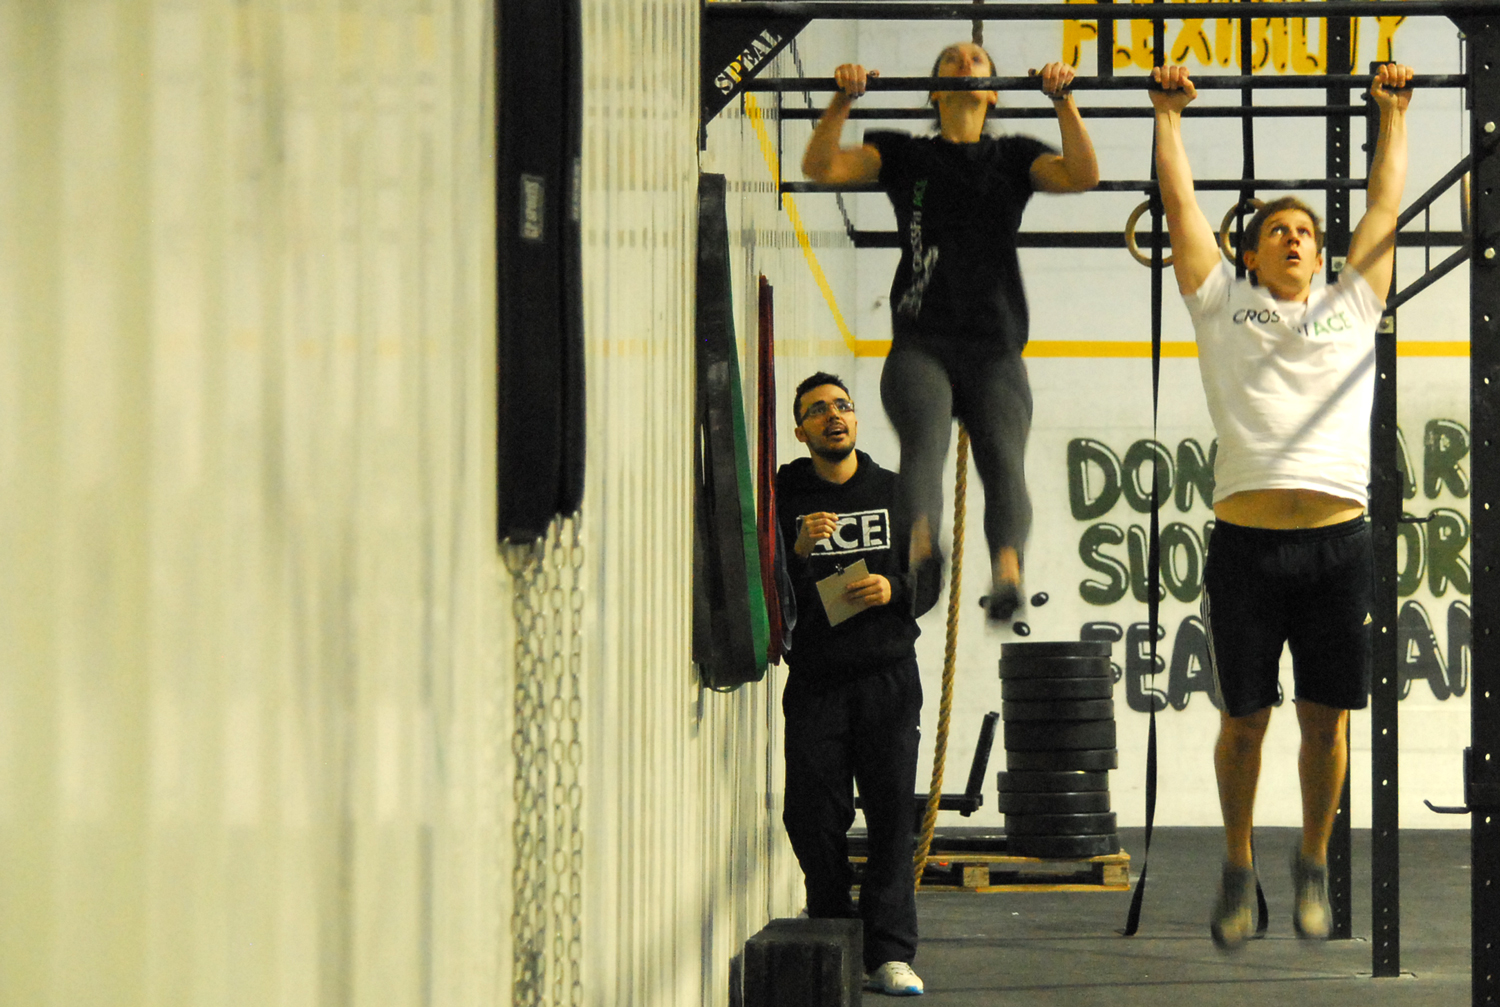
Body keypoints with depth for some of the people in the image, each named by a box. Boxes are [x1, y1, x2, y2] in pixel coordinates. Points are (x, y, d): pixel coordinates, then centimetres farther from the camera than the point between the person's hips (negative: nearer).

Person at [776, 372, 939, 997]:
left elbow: (929, 583, 14)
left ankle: (889, 953, -8)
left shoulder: (895, 493, 12)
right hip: (814, 681, -1)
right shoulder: (784, 496, 6)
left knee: (892, 812, -7)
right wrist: (797, 552, -15)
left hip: (886, 676, 1)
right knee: (813, 817, -4)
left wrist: (894, 589, -6)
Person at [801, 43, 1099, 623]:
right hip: (919, 347, -1)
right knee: (925, 440, -31)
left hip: (995, 353, 1)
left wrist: (1064, 101, -9)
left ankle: (1007, 569, -50)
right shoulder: (903, 154, 18)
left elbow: (1082, 176, 1)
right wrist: (842, 101, -10)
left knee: (1004, 460, -25)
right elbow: (820, 167, 4)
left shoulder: (1013, 157, 20)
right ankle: (922, 548, -59)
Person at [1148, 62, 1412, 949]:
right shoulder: (1224, 305, 13)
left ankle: (1314, 865, 22)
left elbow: (1387, 200, 22)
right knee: (1245, 717, 4)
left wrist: (1394, 111, 26)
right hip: (1247, 540, -1)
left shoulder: (1353, 305, 17)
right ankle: (1239, 868, 20)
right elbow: (1181, 202, 16)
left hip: (1339, 542, 1)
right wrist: (1170, 111, 21)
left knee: (1326, 717, 5)